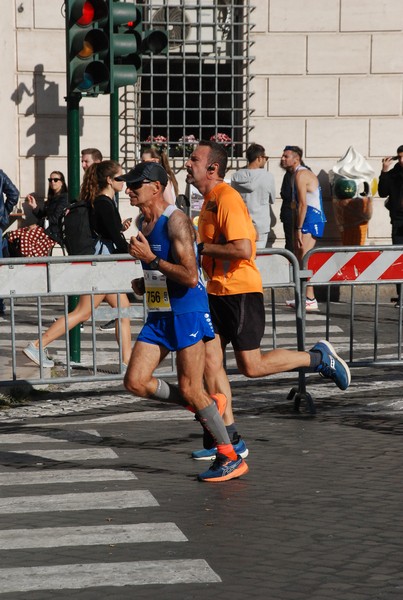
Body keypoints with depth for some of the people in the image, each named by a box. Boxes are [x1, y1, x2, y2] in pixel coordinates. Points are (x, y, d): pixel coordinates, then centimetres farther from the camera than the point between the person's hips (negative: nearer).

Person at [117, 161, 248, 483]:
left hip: (187, 314, -9)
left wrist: (150, 258, -22)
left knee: (191, 390, -7)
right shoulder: (144, 222, 11)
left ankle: (231, 458, 5)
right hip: (158, 315, 9)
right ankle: (205, 405, 16)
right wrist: (144, 284, 9)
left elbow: (190, 276, -24)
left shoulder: (176, 221, -17)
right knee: (135, 381, -1)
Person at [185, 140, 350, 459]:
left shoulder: (227, 199, -17)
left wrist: (200, 248, -19)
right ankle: (228, 436, 7)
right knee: (210, 360, 3)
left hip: (241, 292, -9)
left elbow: (242, 249, -26)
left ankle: (319, 358, 12)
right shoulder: (210, 200, 14)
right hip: (218, 292, 9)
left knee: (251, 366, -5)